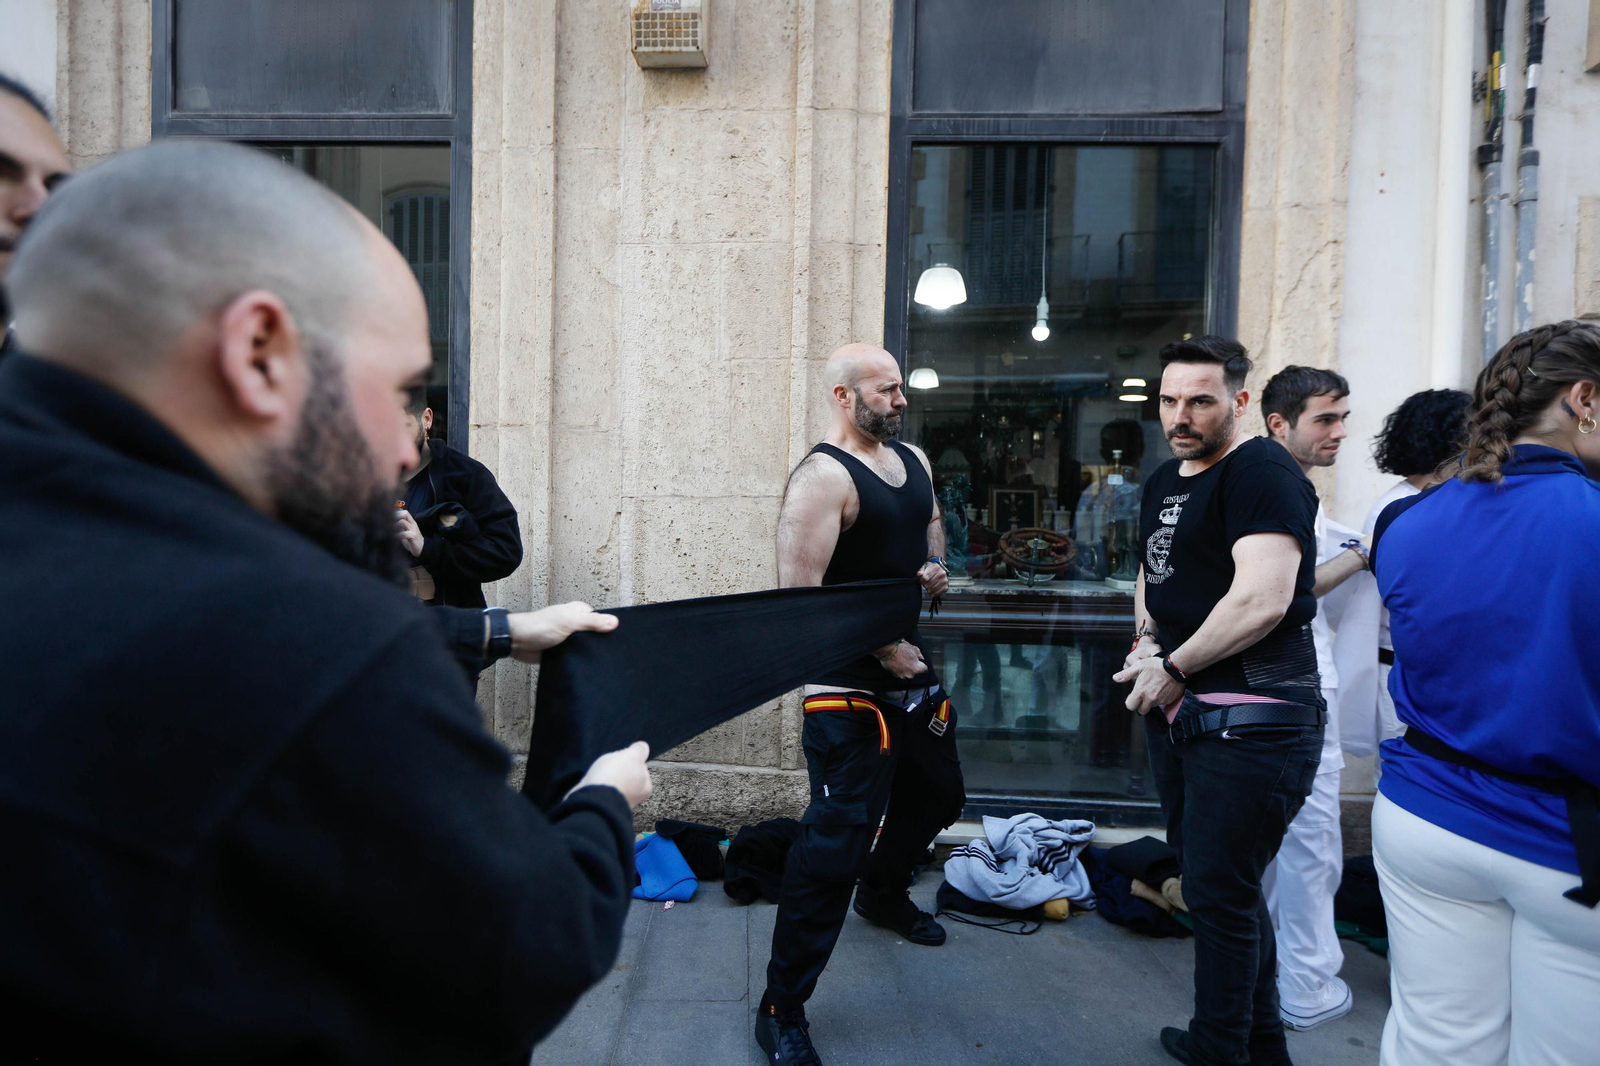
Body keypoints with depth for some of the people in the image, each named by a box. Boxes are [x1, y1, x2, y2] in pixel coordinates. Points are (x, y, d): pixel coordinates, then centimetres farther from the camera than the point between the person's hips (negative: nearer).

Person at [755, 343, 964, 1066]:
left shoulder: (913, 460, 9)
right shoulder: (822, 477, -17)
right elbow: (799, 593, -23)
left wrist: (933, 564, 2)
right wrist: (883, 648, -20)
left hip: (912, 665, 9)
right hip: (849, 682, -9)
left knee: (938, 794, 26)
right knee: (837, 838, -9)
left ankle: (883, 893, 56)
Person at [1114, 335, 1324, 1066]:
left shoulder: (1262, 472, -14)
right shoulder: (1164, 479, 14)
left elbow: (1262, 599, -25)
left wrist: (1174, 668, -15)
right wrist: (1147, 643, 6)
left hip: (1251, 718, -9)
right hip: (1177, 707, 9)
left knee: (1219, 892, -1)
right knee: (1213, 879, 19)